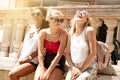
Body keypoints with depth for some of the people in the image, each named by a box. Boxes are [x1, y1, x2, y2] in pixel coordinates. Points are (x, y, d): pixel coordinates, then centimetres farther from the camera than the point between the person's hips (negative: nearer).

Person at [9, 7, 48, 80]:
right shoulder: (31, 27, 14)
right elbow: (24, 43, 14)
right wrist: (18, 58, 8)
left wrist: (29, 58, -15)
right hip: (22, 59, 6)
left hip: (33, 61, -6)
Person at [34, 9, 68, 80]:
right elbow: (40, 53, -7)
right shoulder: (43, 32, -5)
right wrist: (42, 70, -18)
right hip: (45, 60, 3)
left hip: (58, 62, -3)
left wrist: (48, 72, -21)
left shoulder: (63, 33, -14)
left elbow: (59, 54, -18)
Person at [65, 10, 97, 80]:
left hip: (89, 67, -4)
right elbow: (67, 53, 8)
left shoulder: (89, 30, -10)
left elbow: (93, 53, -12)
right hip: (74, 67, 4)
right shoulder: (71, 33, 5)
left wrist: (81, 69, -11)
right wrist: (73, 68, -7)